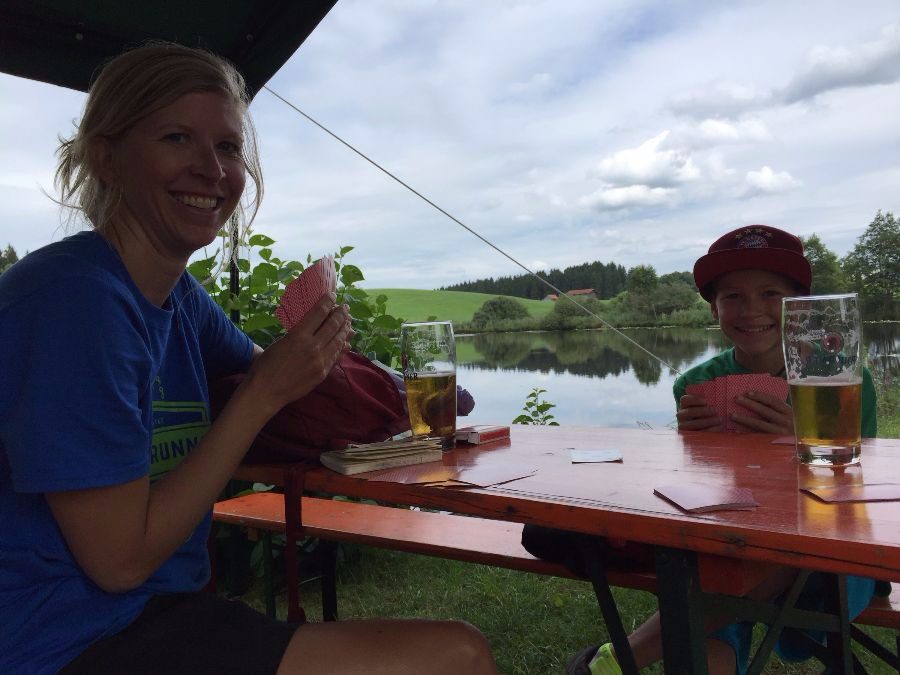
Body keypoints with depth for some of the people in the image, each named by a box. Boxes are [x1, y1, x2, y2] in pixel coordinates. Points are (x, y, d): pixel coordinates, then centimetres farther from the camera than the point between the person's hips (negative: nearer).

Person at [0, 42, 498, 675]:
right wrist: (268, 393, -18)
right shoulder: (69, 295, -21)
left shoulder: (180, 294, 4)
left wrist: (315, 348, -1)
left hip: (166, 609, 8)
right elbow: (120, 557, -19)